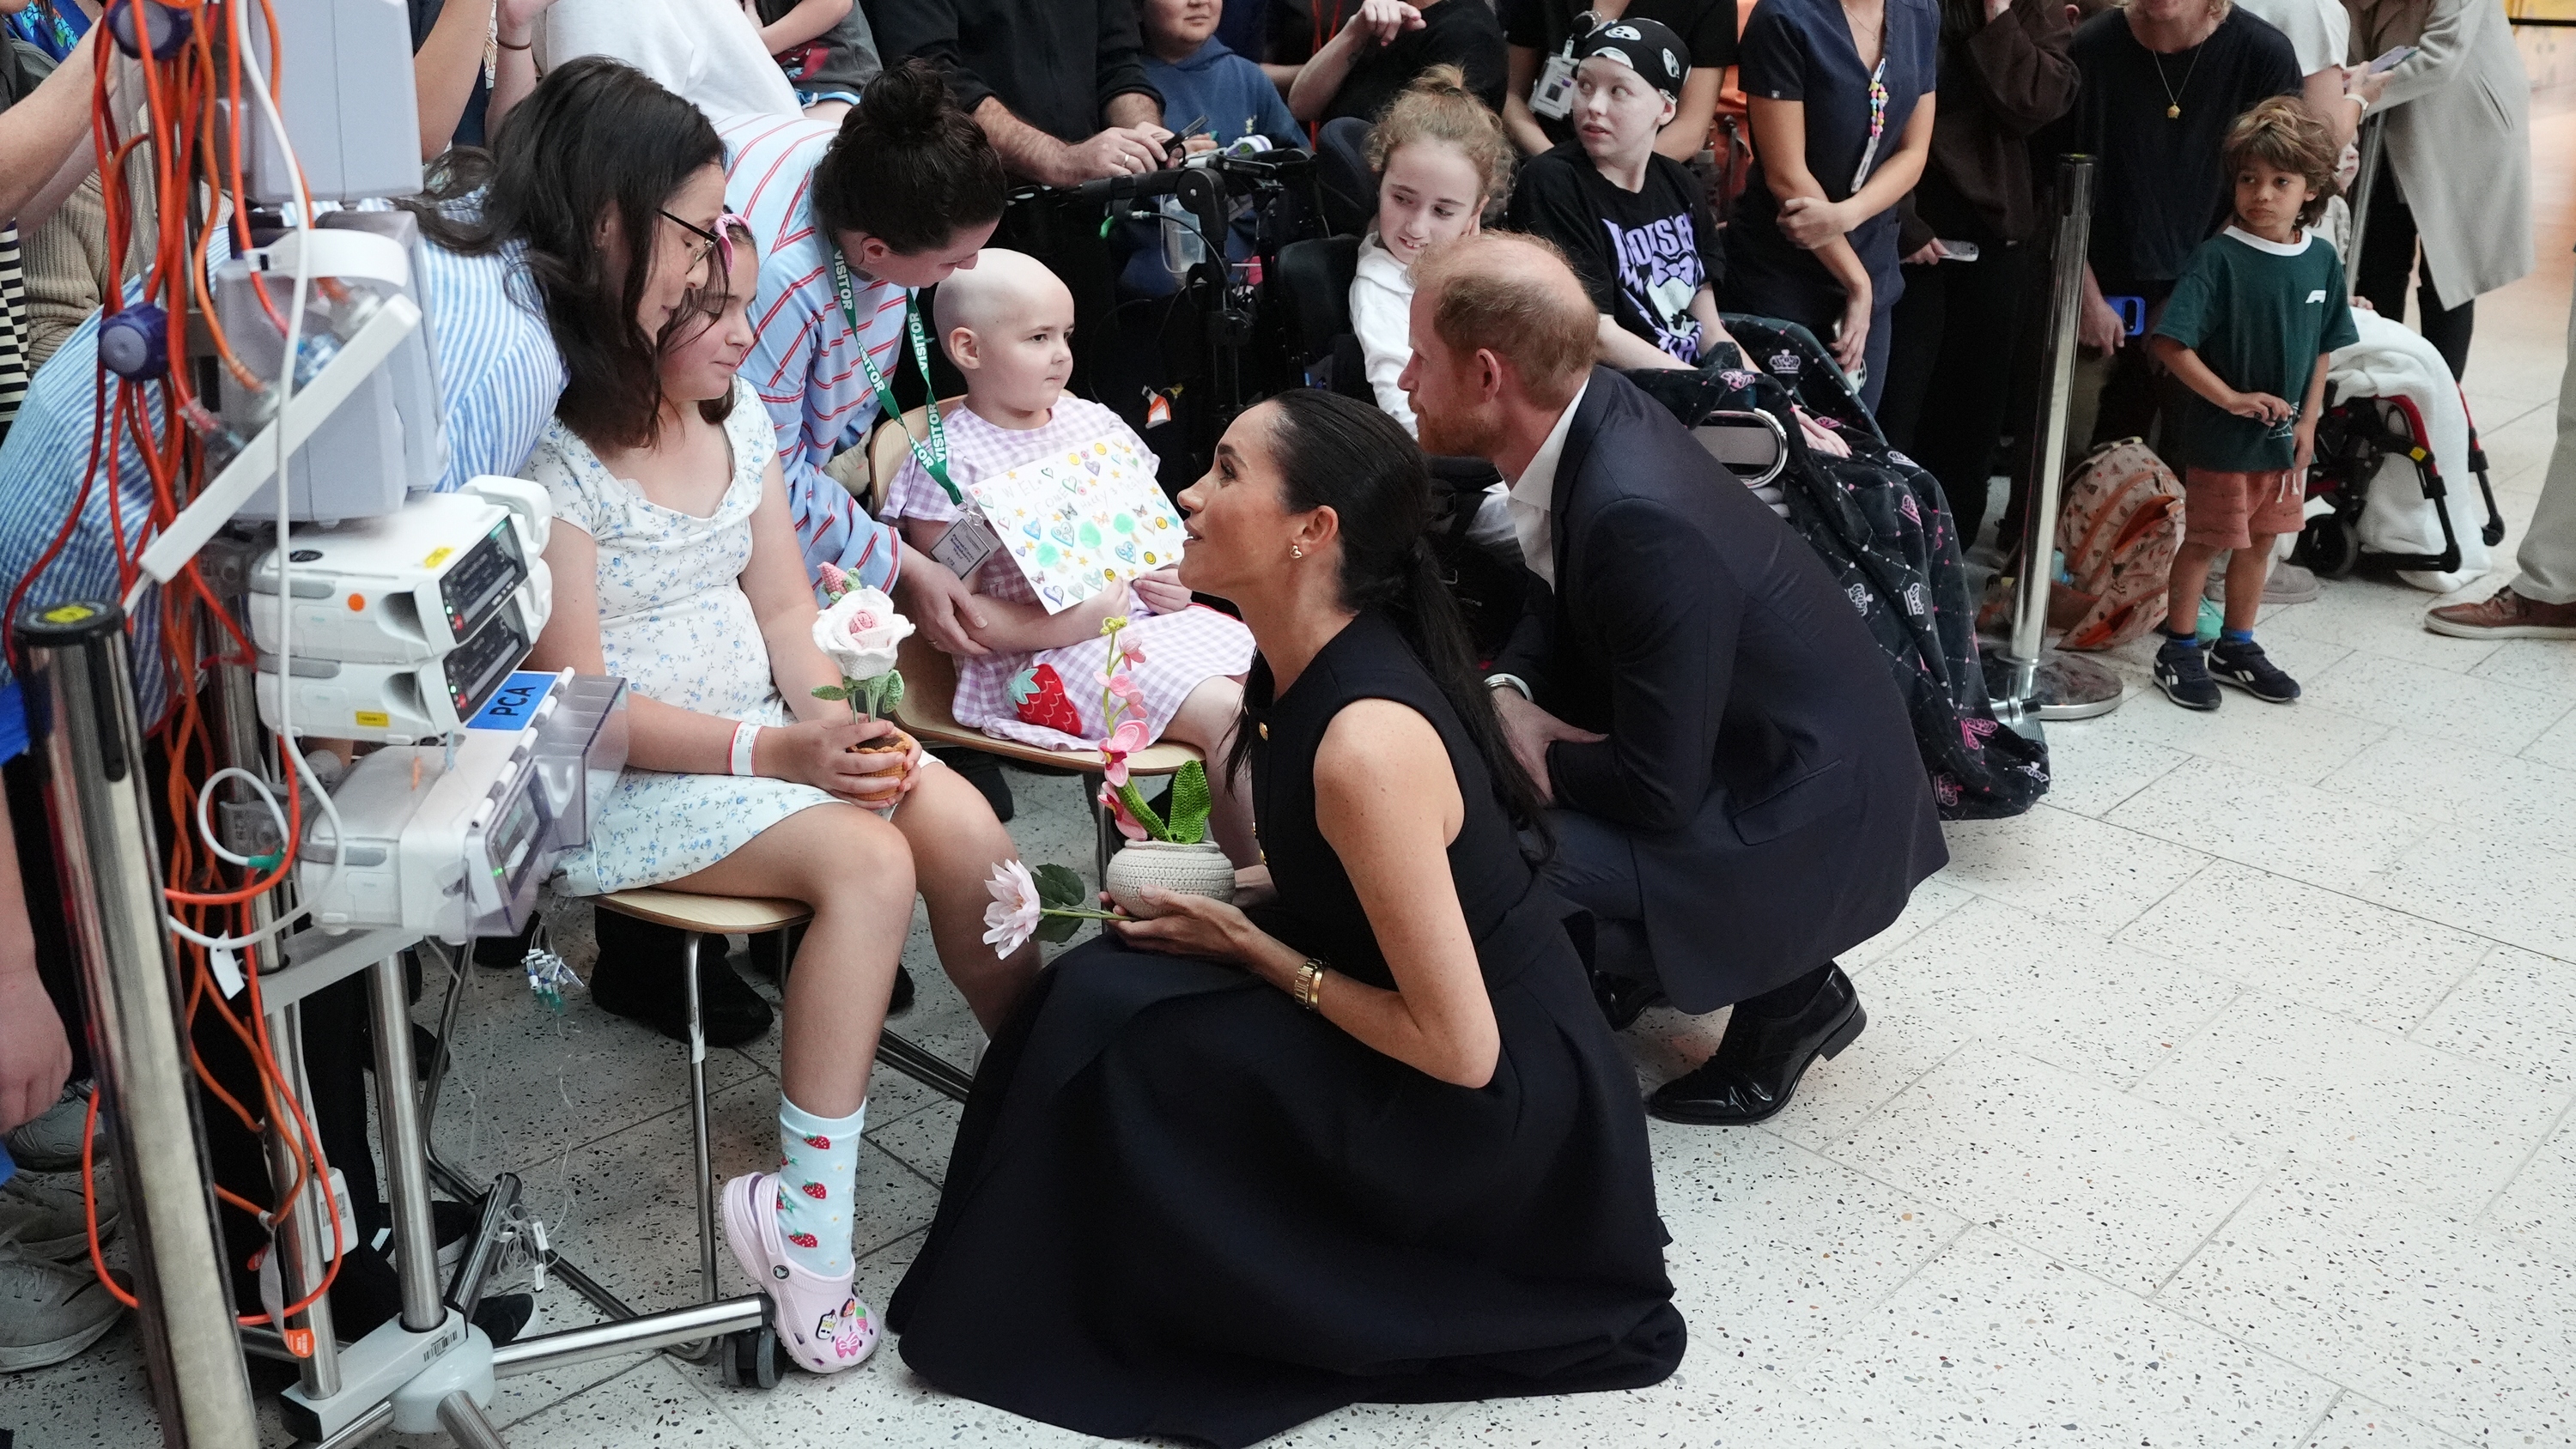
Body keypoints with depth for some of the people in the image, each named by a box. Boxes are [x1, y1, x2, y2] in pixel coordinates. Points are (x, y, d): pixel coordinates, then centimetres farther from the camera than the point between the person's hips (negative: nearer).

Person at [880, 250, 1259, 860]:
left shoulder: (1093, 422, 13)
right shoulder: (948, 464, -7)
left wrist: (1175, 577, 1)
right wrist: (1061, 628, -21)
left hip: (1147, 615, 7)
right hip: (1046, 653, -7)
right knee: (1223, 711, -24)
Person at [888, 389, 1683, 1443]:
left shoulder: (1364, 743, -30)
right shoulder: (1315, 662, -3)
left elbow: (1459, 1051, -26)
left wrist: (1249, 948, -15)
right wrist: (1220, 889, -2)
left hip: (1502, 1108, -8)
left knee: (1112, 1021, -11)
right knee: (1120, 973, 3)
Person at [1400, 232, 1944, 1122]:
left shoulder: (1640, 519, -34)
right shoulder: (1594, 412, -8)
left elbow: (1659, 795, -27)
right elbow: (1558, 601, 11)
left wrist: (1535, 759, -10)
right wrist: (1507, 696, -8)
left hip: (1811, 825, -9)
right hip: (1728, 741, 9)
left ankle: (1785, 989, 0)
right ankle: (1634, 960, 18)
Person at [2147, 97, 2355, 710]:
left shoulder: (2321, 261, 0)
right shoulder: (2219, 257, -16)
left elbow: (2322, 350, 9)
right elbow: (2171, 344, -20)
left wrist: (2307, 421, 1)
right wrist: (2233, 398, -22)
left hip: (2284, 437, 6)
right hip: (2220, 437, -5)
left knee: (2259, 541, 17)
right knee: (2204, 541, 6)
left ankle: (2236, 648, 32)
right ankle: (2180, 651, 20)